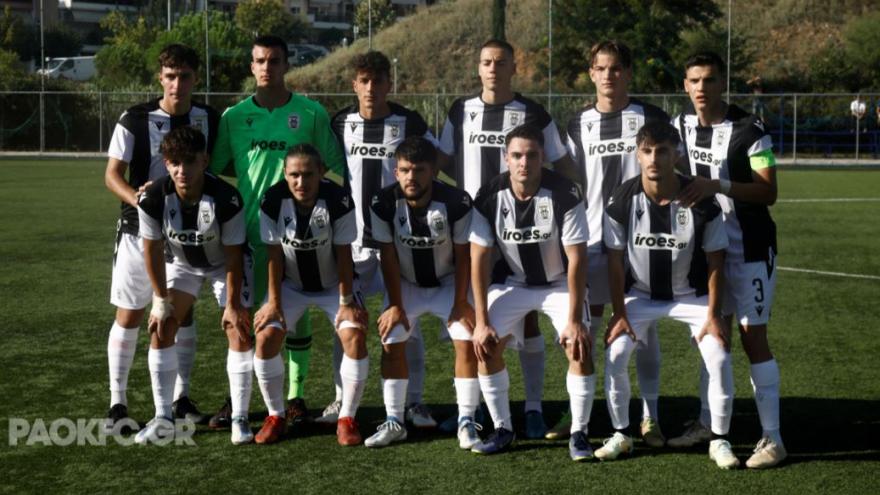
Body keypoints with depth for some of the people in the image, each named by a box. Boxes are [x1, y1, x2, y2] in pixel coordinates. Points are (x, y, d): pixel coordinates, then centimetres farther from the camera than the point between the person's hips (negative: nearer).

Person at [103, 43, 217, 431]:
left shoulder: (210, 120, 1)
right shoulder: (134, 120, -9)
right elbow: (112, 175, -10)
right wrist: (137, 198, -29)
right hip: (140, 228, -2)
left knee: (183, 312, 8)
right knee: (129, 314, 2)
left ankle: (181, 397, 19)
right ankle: (117, 401, 11)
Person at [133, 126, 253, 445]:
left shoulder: (227, 200, -34)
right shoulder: (153, 199, -28)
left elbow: (233, 255, -23)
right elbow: (153, 249, -15)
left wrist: (232, 305, -17)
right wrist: (161, 300, -11)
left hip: (224, 263, -2)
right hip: (181, 262, 2)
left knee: (239, 330, -13)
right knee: (160, 329, -7)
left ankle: (239, 418, -2)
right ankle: (163, 418, 2)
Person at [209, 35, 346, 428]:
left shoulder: (311, 112, 1)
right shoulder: (234, 116, 4)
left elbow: (333, 162, 4)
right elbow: (215, 166, 8)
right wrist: (259, 170, 0)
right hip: (248, 229, 1)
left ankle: (295, 396, 17)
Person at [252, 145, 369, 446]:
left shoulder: (338, 200, -25)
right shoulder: (273, 201, -21)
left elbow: (343, 255, -18)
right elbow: (274, 255, -13)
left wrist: (347, 302, -17)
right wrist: (274, 303, -13)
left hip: (333, 284, -1)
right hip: (292, 284, 1)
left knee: (355, 336, -20)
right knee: (266, 337, -15)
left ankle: (347, 419, -5)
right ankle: (275, 416, 4)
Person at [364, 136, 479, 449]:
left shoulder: (456, 203, -27)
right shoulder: (384, 204, -23)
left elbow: (463, 255, -16)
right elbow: (388, 256, -13)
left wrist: (460, 303, -17)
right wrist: (395, 305, -12)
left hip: (448, 282, -1)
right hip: (406, 283, 2)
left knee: (467, 342, -14)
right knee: (391, 345, -6)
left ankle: (467, 422, -6)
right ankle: (394, 422, 4)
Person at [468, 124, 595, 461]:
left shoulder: (565, 195, -26)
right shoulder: (489, 198, -19)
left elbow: (577, 260, -22)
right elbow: (478, 260, -14)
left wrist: (574, 319, -25)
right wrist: (482, 321, -17)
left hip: (560, 282, -2)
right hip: (513, 282, 2)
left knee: (579, 347, -21)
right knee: (485, 346, -13)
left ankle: (579, 433, -6)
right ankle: (502, 430, 3)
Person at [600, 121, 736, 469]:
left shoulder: (700, 202, -20)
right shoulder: (623, 200, -17)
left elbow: (715, 263, -11)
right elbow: (615, 260, -7)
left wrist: (713, 316, -13)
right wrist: (619, 313, -9)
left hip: (692, 295, -1)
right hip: (641, 294, 1)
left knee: (719, 358, -16)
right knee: (615, 354, -15)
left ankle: (720, 440, 3)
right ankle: (621, 435, 5)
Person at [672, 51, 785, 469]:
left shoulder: (749, 130, -16)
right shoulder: (681, 127, 4)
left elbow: (769, 192, -21)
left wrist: (717, 186, -31)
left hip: (749, 249, -6)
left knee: (753, 337, -6)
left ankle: (771, 438, -1)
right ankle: (707, 422, 23)